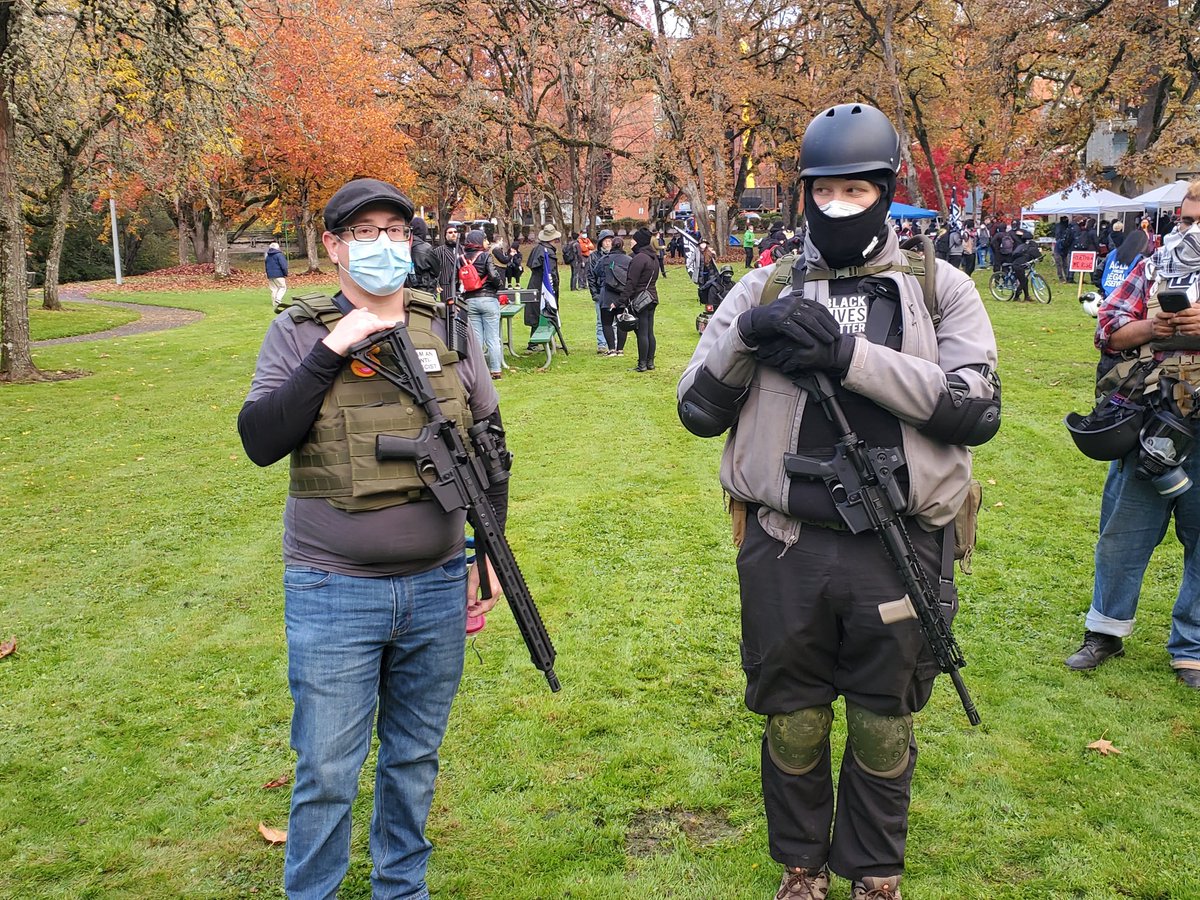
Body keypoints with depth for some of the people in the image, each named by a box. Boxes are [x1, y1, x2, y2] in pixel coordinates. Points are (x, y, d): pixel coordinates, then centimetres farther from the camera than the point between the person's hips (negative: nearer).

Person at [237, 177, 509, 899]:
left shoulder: (449, 328, 5)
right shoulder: (298, 333, -2)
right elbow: (260, 442, -13)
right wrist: (332, 350, -19)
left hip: (437, 589, 3)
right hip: (334, 595, -3)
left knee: (416, 759, 17)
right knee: (327, 774, 6)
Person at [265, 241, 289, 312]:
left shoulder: (267, 256, 15)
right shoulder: (279, 255, -9)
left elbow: (266, 266, 21)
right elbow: (283, 266, -14)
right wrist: (285, 274, -4)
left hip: (270, 276, 7)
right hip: (278, 275, -7)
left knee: (273, 289, 10)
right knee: (283, 287, 0)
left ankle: (274, 304, 8)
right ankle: (278, 300, -20)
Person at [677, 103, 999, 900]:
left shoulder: (940, 290, 1)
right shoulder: (766, 288, 4)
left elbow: (977, 409, -12)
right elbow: (699, 411, 3)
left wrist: (851, 354, -20)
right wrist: (744, 336, -16)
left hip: (896, 551, 0)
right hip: (784, 548, 1)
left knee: (884, 727, 15)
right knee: (793, 722, 14)